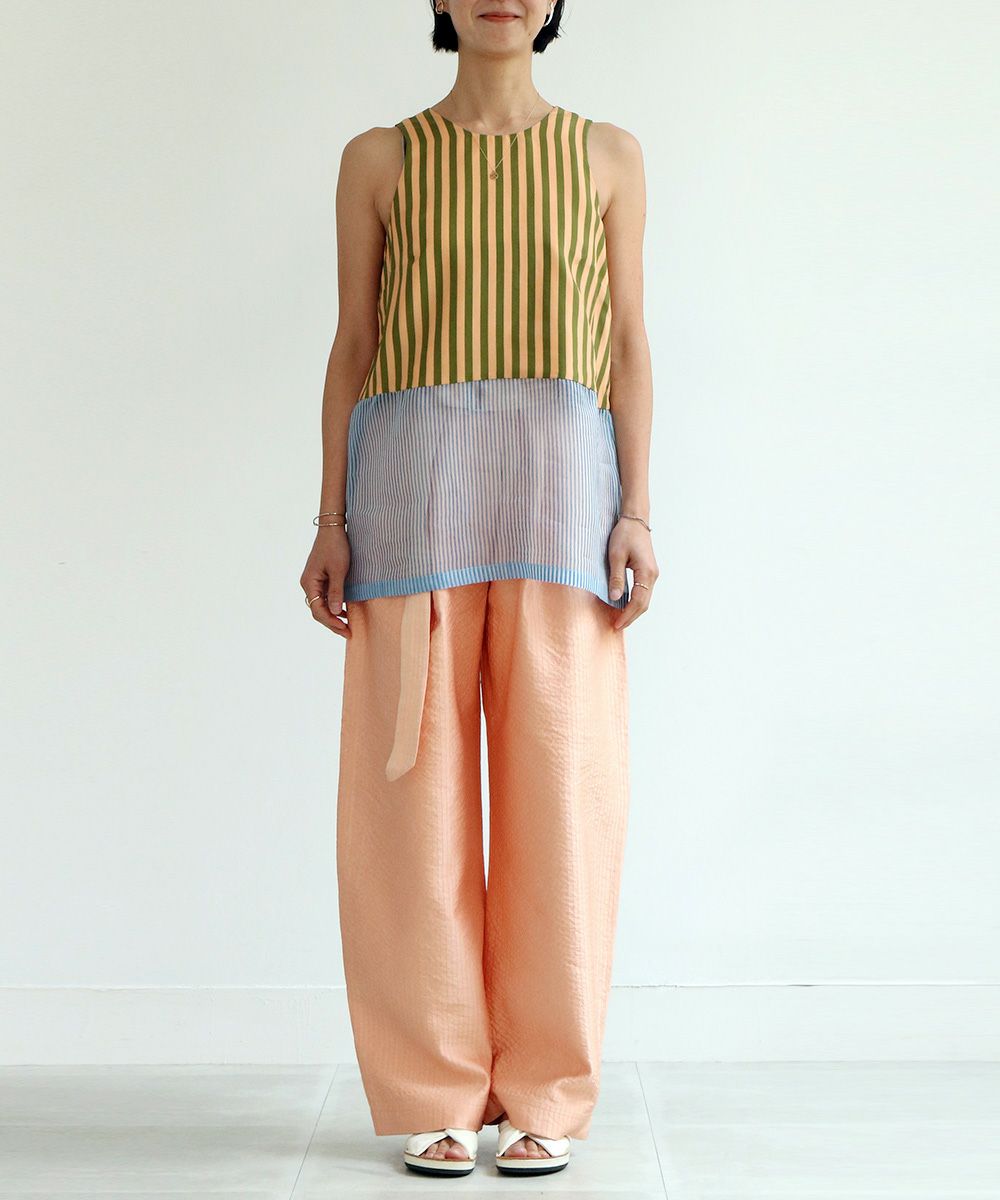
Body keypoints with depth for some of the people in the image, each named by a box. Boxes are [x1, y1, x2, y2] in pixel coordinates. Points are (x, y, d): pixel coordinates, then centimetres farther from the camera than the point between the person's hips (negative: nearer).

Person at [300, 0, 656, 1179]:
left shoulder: (607, 156, 12)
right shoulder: (379, 160, 11)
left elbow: (629, 348, 8)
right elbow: (351, 349, 9)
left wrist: (636, 513, -3)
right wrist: (332, 523, 0)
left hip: (561, 479, 0)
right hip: (414, 478, 0)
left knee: (560, 784, -3)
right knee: (416, 786, -2)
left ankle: (544, 1095, 8)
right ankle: (436, 1094, 8)